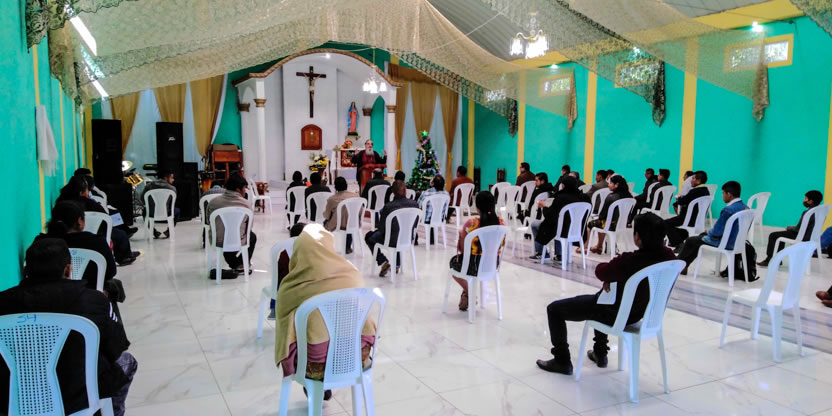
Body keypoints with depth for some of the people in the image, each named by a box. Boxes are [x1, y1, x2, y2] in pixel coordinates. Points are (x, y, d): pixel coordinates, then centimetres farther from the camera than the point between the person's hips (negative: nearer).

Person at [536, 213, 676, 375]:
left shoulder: (629, 261, -36)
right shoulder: (668, 256, -15)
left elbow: (600, 271, -17)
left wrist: (610, 276, 3)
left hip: (615, 314, -8)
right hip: (640, 313, 8)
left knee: (554, 309, 9)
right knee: (600, 299, 41)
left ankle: (562, 361, 20)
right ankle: (600, 354, 47)